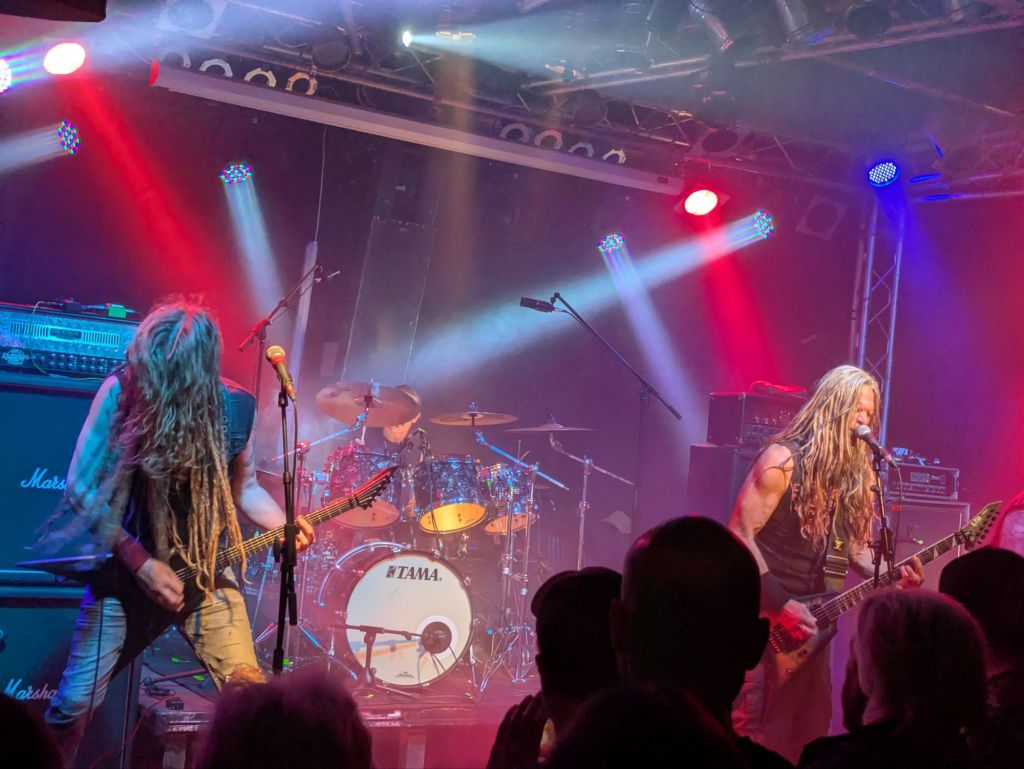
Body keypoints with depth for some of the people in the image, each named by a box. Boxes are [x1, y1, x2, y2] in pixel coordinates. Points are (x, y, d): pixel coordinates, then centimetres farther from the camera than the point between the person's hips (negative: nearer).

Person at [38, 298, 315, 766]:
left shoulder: (236, 407, -8)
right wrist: (140, 562, -16)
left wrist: (282, 526, -11)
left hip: (206, 571, 2)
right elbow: (81, 489, -11)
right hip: (125, 568, -2)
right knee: (75, 703, -4)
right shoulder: (122, 391, -16)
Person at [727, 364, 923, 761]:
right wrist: (780, 603, -19)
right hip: (765, 614, -7)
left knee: (807, 733, 11)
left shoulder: (857, 473, 9)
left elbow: (855, 546, 14)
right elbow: (739, 535, -15)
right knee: (753, 737, -9)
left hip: (810, 619, 7)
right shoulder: (785, 459, -12)